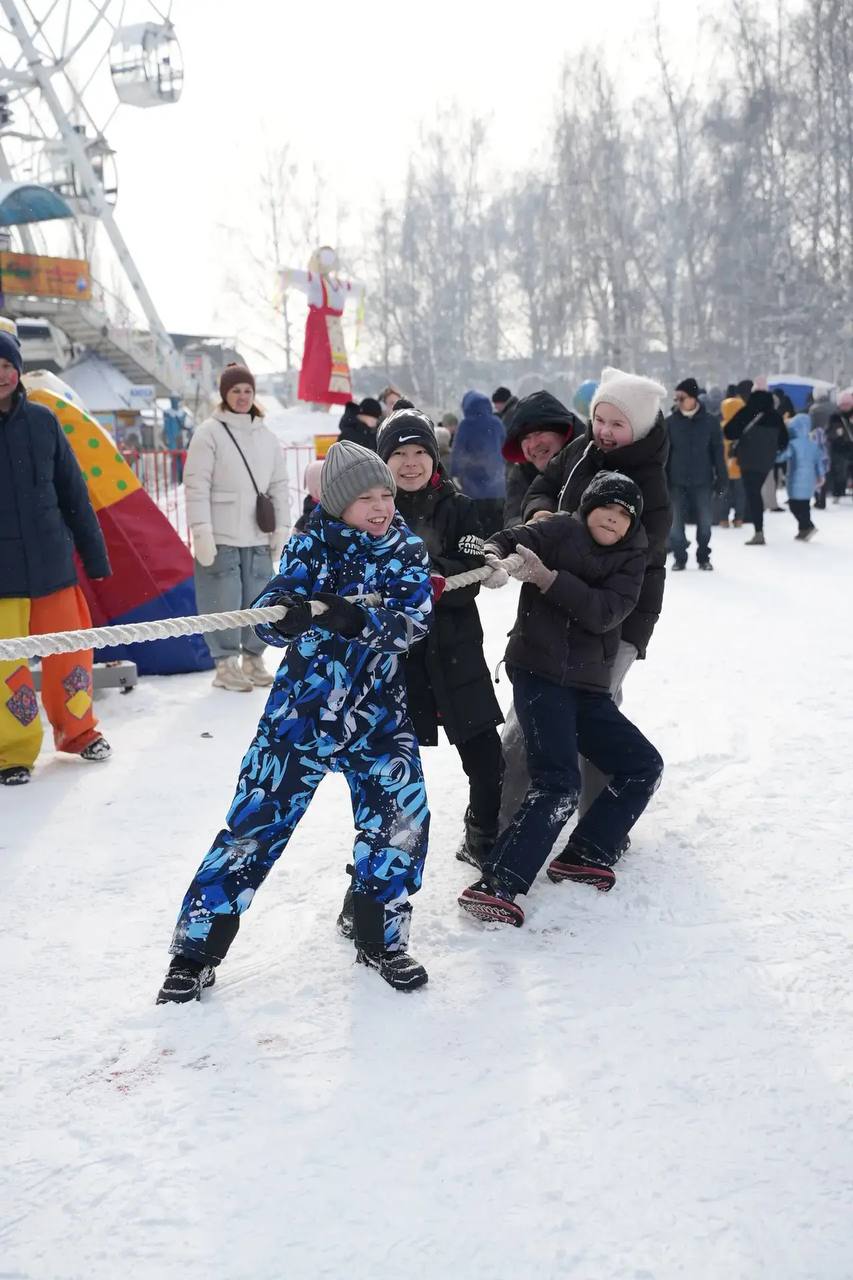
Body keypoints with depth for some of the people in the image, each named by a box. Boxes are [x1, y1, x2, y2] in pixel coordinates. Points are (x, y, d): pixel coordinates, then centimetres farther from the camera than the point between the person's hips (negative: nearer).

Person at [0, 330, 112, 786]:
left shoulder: (41, 421, 4)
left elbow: (73, 493, 9)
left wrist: (94, 555, 11)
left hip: (51, 562, 3)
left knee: (68, 649, 9)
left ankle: (77, 729, 30)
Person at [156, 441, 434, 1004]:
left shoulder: (408, 550, -2)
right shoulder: (312, 545, -5)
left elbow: (412, 623, -16)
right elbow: (271, 616, -15)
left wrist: (355, 617, -34)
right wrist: (287, 612, -40)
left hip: (379, 716, 2)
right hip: (301, 709, -2)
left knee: (402, 819, -5)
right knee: (255, 823, -2)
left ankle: (381, 940, 19)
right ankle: (196, 950, 11)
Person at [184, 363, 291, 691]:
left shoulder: (266, 436, 13)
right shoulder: (209, 433, -3)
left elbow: (279, 486, 15)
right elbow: (196, 485, -7)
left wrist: (281, 528, 8)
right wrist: (201, 531, -13)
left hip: (258, 537, 4)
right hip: (220, 537, -4)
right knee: (224, 602, -4)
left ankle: (253, 659, 21)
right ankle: (226, 665, 7)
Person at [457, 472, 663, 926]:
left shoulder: (630, 561, 8)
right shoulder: (560, 532, -2)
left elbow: (604, 613, -10)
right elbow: (504, 543, -14)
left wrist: (549, 579, -22)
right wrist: (493, 557, -39)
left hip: (588, 687, 7)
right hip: (539, 673, -7)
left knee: (643, 766, 7)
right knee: (559, 782, -21)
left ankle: (584, 856, 13)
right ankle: (496, 885, -23)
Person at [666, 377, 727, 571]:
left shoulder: (710, 422, 0)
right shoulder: (671, 422, 1)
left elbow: (718, 453, 3)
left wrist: (721, 480, 0)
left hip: (702, 482, 0)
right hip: (677, 482, 0)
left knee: (704, 522, 6)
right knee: (675, 523, 2)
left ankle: (703, 557, 22)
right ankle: (679, 558, 16)